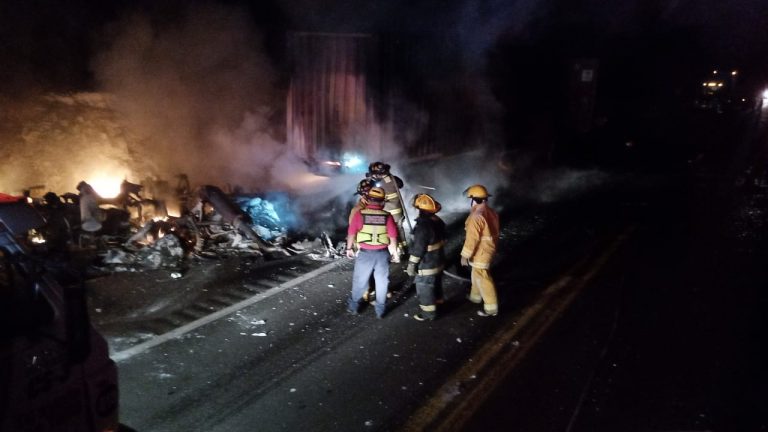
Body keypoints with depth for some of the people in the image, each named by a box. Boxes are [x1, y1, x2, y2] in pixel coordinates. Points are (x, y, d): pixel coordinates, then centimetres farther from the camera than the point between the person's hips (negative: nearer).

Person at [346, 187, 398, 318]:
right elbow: (393, 236, -6)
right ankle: (380, 310, 24)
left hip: (364, 253, 0)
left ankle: (353, 306, 31)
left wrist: (349, 248, 7)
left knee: (359, 280, 17)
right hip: (382, 253, 0)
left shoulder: (360, 214, -11)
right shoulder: (387, 216, -9)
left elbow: (351, 233, -7)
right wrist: (392, 251, 8)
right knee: (382, 282, 14)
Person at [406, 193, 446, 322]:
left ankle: (429, 312, 22)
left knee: (425, 290, 9)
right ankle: (437, 304, 42)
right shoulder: (438, 221, -2)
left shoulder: (423, 226, -29)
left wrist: (411, 264, -15)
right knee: (436, 285, 25)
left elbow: (418, 249, -25)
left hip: (426, 265, -8)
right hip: (438, 261, 8)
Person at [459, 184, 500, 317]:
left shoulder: (476, 217, -27)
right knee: (477, 275, 27)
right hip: (488, 248, 10)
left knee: (483, 279, 1)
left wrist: (465, 255, -16)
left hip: (480, 252, -10)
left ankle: (491, 308, 10)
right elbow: (494, 232, 13)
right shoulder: (491, 212, 3)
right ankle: (476, 296, 45)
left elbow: (472, 239, -24)